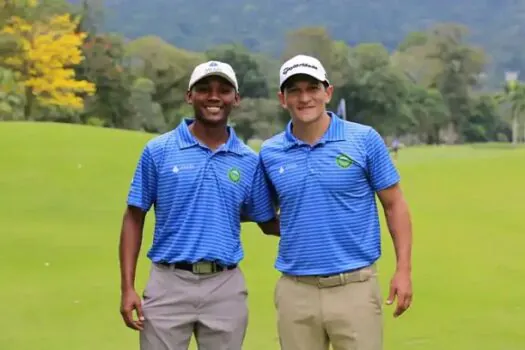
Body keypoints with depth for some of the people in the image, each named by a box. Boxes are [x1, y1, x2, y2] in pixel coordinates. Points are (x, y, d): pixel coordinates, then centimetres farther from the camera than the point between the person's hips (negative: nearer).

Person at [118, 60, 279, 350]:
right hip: (169, 283, -2)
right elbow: (134, 218, 2)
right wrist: (127, 287, -5)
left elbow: (268, 224, 12)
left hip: (226, 288, 2)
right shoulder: (158, 151, 0)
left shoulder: (250, 161, 6)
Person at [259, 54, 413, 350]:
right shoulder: (270, 152, 5)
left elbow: (394, 204, 2)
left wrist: (404, 269, -4)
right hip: (295, 290, 3)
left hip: (355, 286, -3)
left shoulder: (365, 139, -3)